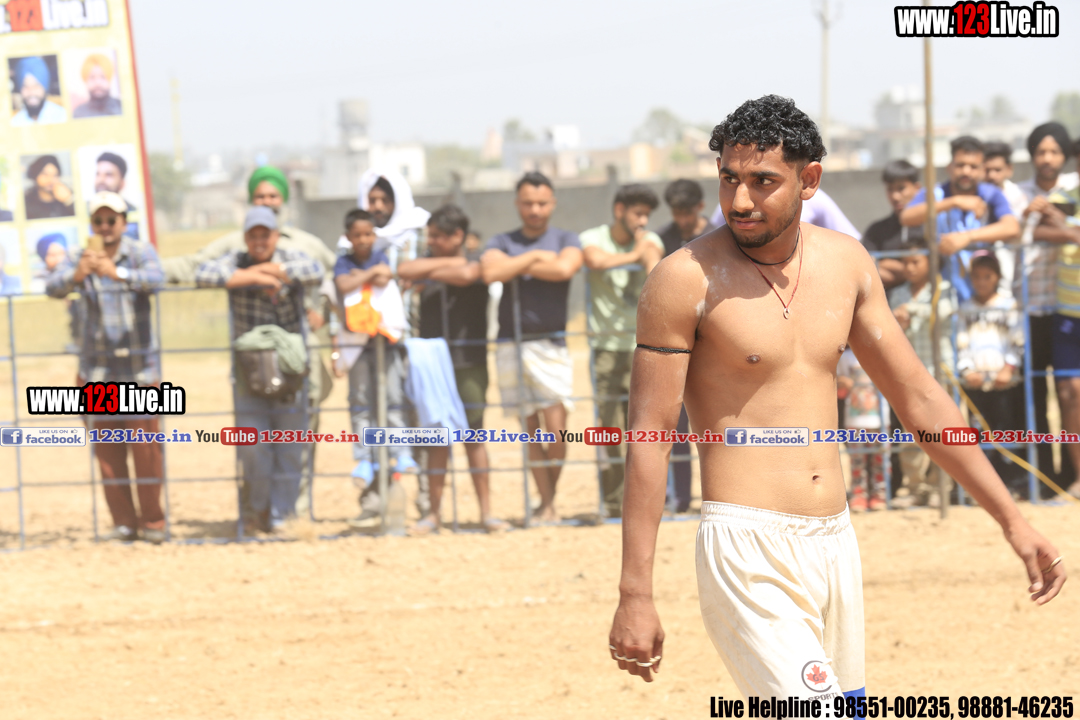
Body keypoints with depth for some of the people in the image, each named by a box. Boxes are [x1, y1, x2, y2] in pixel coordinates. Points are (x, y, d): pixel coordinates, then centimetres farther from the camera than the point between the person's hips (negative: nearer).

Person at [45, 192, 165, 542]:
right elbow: (53, 287, -16)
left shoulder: (141, 252, -4)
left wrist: (116, 273, -43)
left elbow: (154, 278, -24)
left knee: (146, 447, -5)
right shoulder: (80, 259, 1)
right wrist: (76, 276, -38)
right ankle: (123, 521, 10)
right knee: (107, 448, 2)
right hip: (97, 367, 2)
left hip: (139, 366, -2)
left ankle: (153, 520, 5)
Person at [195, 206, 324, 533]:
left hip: (290, 366, 0)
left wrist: (270, 270, -15)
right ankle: (257, 511, 11)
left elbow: (315, 272, -19)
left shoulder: (290, 259, 3)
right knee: (253, 445, -6)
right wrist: (255, 278, -20)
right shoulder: (236, 262, 2)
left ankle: (282, 513, 8)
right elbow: (204, 275, -18)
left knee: (289, 444, -1)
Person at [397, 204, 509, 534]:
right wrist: (448, 262, -12)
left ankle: (486, 511, 2)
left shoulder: (476, 260, 2)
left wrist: (430, 272, -6)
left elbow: (467, 275, -20)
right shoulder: (429, 260, 12)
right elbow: (404, 271, -8)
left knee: (473, 435, -1)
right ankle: (434, 513, 5)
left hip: (469, 361, -3)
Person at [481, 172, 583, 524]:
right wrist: (534, 258, -7)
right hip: (511, 346, 2)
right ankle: (545, 503, 8)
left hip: (551, 345, -2)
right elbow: (491, 272, -11)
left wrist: (515, 267, -6)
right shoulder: (502, 242, 12)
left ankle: (550, 500, 5)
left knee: (555, 430, -10)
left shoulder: (566, 240, 8)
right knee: (530, 429, 2)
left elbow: (564, 268, -15)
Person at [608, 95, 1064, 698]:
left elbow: (920, 398, 16)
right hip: (748, 551, -6)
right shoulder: (687, 280, -8)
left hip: (834, 541, 6)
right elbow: (649, 439, -8)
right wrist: (635, 595, -12)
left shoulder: (846, 264, 8)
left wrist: (1013, 521, 14)